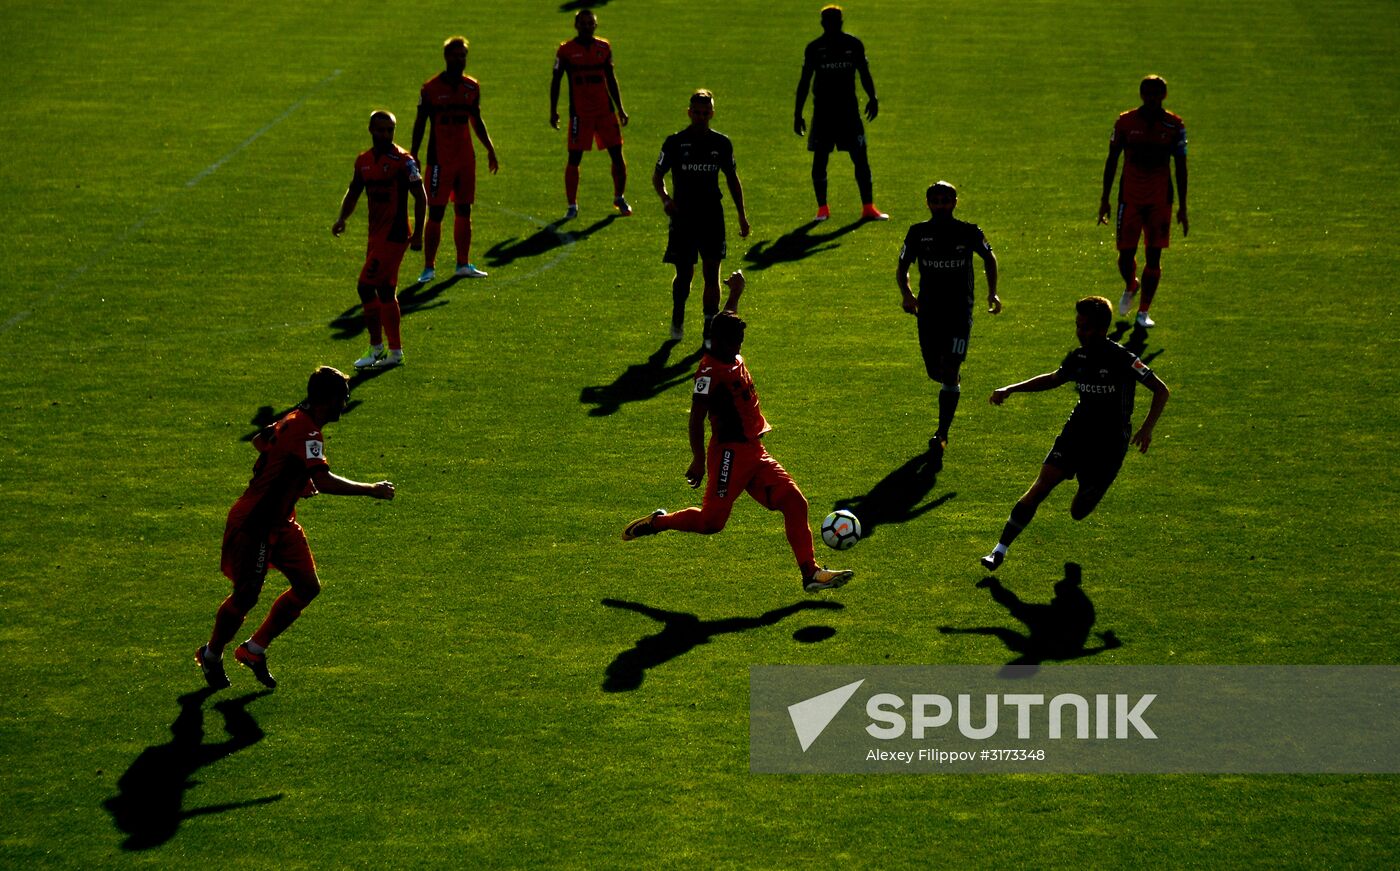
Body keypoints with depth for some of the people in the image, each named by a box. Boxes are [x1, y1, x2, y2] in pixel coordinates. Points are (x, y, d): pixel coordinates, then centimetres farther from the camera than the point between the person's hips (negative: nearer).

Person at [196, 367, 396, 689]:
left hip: (280, 523, 10)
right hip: (254, 526, -10)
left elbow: (261, 441, 25)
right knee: (246, 596, 1)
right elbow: (324, 481, -35)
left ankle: (254, 650, 16)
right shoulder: (306, 431, -24)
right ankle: (211, 655, 24)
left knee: (307, 587, 4)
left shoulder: (295, 420, 7)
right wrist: (371, 490, -28)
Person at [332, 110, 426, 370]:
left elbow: (419, 197, -10)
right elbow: (354, 191, 21)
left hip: (394, 236, -8)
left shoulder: (403, 161, -11)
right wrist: (342, 218, 5)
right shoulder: (364, 161, 10)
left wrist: (418, 234, -12)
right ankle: (395, 351, 20)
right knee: (385, 292, 12)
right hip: (376, 235, 8)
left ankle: (376, 348, -1)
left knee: (366, 286, -11)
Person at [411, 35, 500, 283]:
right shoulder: (431, 88, -7)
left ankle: (463, 264, 15)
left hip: (466, 159, 5)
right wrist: (413, 156, -6)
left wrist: (490, 150, 15)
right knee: (436, 214, -4)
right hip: (440, 160, -4)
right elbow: (420, 123, -2)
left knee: (464, 212, 8)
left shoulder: (472, 87, 7)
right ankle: (428, 268, 1)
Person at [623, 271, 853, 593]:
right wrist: (699, 460, -24)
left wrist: (735, 293, 39)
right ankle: (657, 522, 16)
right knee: (711, 521, -7)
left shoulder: (733, 358, 10)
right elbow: (696, 418, -20)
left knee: (795, 503, 0)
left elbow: (727, 322, 33)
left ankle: (811, 573, 0)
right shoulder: (711, 371, -16)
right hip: (730, 454, -9)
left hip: (753, 452, 9)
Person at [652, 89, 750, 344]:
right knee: (684, 273, 5)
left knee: (712, 273, -5)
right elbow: (657, 175, 5)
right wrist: (665, 197, -15)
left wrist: (742, 214, 13)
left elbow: (732, 179, 15)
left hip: (712, 216, 1)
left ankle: (710, 329, -1)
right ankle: (677, 318, 32)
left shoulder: (721, 143, 4)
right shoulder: (675, 142, -2)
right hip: (683, 216, -1)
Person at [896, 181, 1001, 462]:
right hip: (928, 310, 2)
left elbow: (989, 258, 14)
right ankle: (953, 380, 46)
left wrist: (992, 292, 7)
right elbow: (902, 267, 9)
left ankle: (942, 434, -8)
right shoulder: (918, 233, -1)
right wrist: (907, 294, -7)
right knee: (934, 372, 8)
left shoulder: (969, 233, -3)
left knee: (950, 372, -11)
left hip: (959, 310, -2)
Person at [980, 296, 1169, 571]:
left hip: (1109, 444, -4)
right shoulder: (1078, 357, 2)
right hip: (1076, 432, 4)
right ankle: (1000, 550, -13)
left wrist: (1146, 428, -22)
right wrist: (1010, 389, 17)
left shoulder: (1122, 359, -16)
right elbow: (1053, 379, 23)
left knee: (1078, 512, 0)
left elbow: (1161, 390, -11)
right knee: (1040, 487, -13)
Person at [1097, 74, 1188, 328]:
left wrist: (1182, 207, 3)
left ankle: (1143, 311, 8)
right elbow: (1112, 160, 5)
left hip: (1160, 200, 0)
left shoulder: (1175, 126, -1)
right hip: (1130, 197, 0)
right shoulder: (1125, 122, -2)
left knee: (1154, 255, -2)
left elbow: (1180, 167, 4)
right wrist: (1105, 199, 3)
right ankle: (1130, 287, 33)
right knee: (1126, 253, -1)